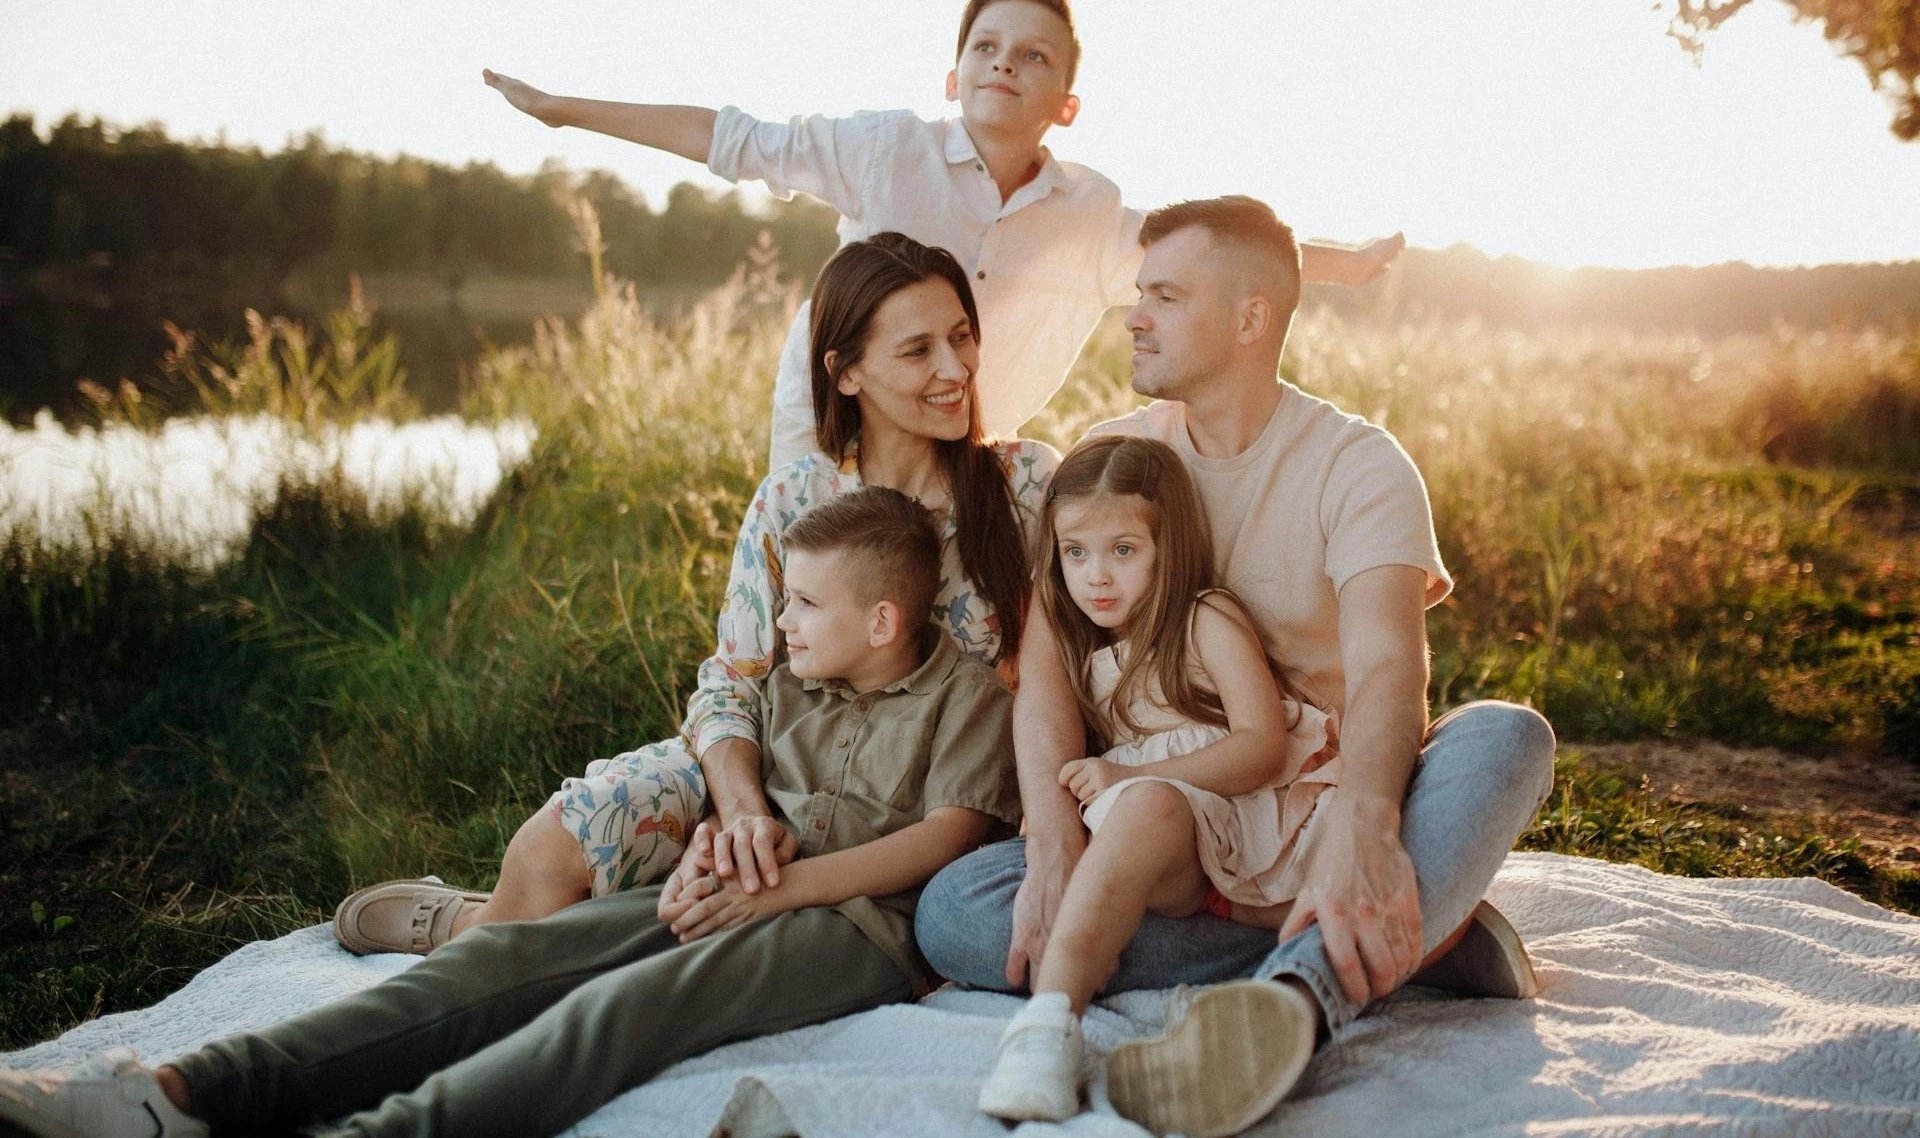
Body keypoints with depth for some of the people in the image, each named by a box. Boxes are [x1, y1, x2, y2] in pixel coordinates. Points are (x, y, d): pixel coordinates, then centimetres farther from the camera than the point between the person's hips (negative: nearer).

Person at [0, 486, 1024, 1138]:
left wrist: (774, 888, -16)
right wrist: (711, 860, -3)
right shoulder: (790, 683, 22)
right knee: (505, 954, -16)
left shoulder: (968, 696, 1)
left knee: (633, 997, -35)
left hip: (864, 920, -6)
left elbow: (944, 838, -10)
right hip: (748, 895, 7)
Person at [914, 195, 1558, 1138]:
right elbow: (1046, 661, -9)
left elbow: (1386, 664, -25)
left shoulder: (1357, 463, -8)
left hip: (1329, 809, -2)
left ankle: (1288, 1001, -51)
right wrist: (1055, 847, -28)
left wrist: (1359, 825, -47)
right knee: (953, 915, -24)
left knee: (1507, 738, -30)